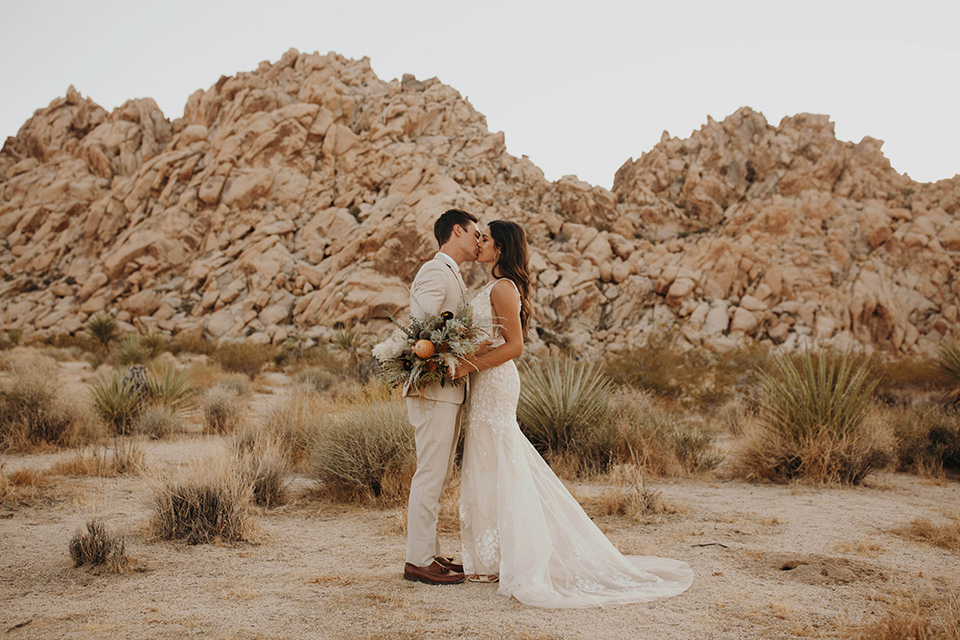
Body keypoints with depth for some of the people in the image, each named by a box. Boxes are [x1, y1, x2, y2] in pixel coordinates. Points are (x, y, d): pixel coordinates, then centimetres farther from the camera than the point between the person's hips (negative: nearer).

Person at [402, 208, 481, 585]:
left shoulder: (452, 276, 20)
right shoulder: (435, 272, -11)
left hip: (449, 391, 10)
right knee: (430, 475, -6)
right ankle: (418, 560, 1)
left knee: (439, 476, 14)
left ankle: (429, 553, 22)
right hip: (433, 391, -10)